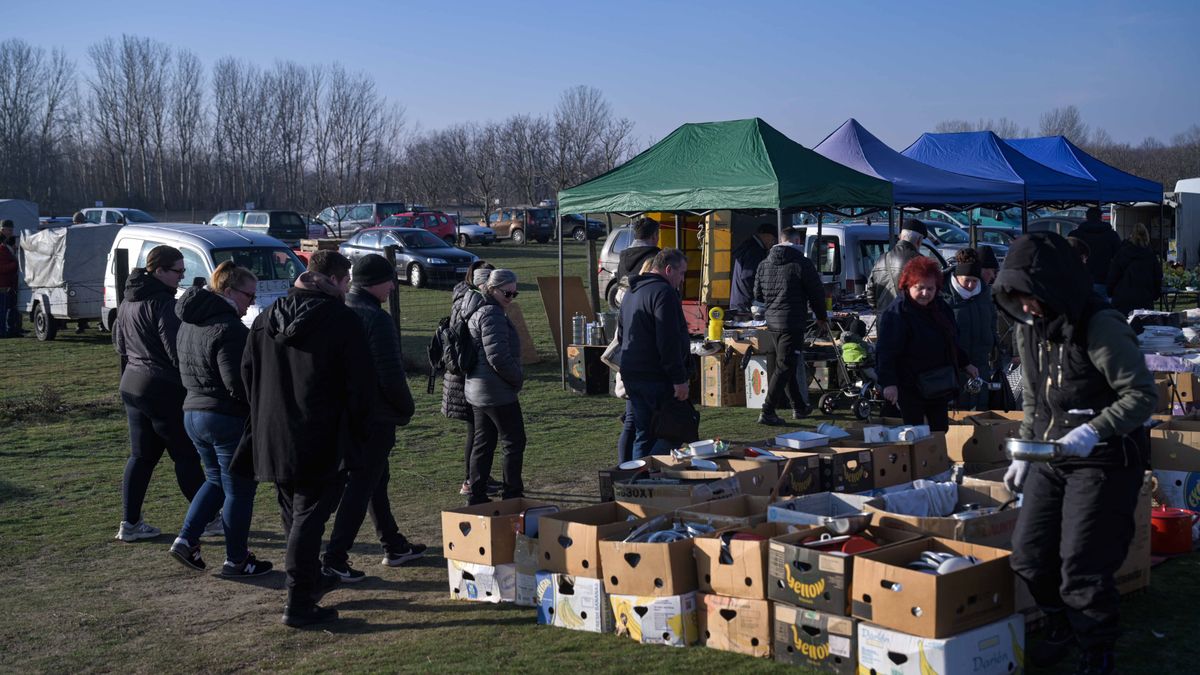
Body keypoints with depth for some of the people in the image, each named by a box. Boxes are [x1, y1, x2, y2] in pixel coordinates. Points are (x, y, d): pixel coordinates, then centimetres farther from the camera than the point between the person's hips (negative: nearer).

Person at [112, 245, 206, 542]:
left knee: (142, 456, 13)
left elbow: (120, 345, 21)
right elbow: (178, 353, -21)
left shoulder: (128, 302, 12)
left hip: (132, 386, 9)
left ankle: (130, 523, 12)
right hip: (165, 391, -9)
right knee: (187, 456, 3)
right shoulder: (163, 304, -18)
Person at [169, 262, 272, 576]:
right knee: (239, 490, 4)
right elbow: (238, 384, -24)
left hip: (193, 412, 9)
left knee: (217, 480, 24)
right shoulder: (227, 328, -21)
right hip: (228, 418, -9)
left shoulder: (189, 324, 11)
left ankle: (186, 539, 15)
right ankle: (236, 560, 13)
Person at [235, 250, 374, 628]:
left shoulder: (265, 319, 8)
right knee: (309, 517, -3)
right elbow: (361, 384, -10)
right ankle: (299, 603, -3)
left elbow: (248, 375, 15)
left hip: (273, 438, 6)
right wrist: (355, 433, 3)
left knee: (292, 515, 20)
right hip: (324, 441, -6)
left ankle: (310, 579, 35)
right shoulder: (342, 320, -11)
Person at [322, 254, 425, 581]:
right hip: (375, 416, -9)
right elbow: (391, 376, -21)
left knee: (375, 480, 19)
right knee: (361, 486, -2)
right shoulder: (376, 319, -18)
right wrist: (407, 408, -4)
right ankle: (335, 557, -1)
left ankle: (394, 546, 31)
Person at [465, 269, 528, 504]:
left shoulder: (479, 311, 17)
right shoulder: (492, 314, -17)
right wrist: (518, 378, -9)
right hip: (498, 392, -10)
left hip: (478, 391, 10)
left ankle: (477, 496, 16)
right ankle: (511, 494, 4)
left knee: (483, 443, 13)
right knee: (514, 442, 0)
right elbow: (498, 357, -23)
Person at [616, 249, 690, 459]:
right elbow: (669, 341, -20)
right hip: (657, 378, -9)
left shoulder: (631, 294, 20)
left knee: (643, 436, 13)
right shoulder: (664, 292, -13)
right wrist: (679, 379, -18)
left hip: (632, 377, 9)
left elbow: (622, 338, 27)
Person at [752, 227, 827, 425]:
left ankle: (799, 407, 29)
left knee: (786, 364, 18)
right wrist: (822, 317, 10)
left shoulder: (764, 264, 8)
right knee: (784, 366, -5)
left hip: (772, 321, 7)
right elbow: (817, 293, -5)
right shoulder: (802, 264, -11)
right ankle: (767, 412, -8)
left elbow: (758, 295, 14)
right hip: (793, 322, -7)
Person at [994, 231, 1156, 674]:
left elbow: (1143, 394, -18)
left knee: (1082, 567, -6)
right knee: (1029, 555, 8)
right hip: (1050, 459, 7)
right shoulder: (1028, 330, 4)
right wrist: (1023, 452, 14)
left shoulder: (1101, 327, -19)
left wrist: (1095, 430, -31)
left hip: (1103, 462, -7)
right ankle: (1061, 629, 35)